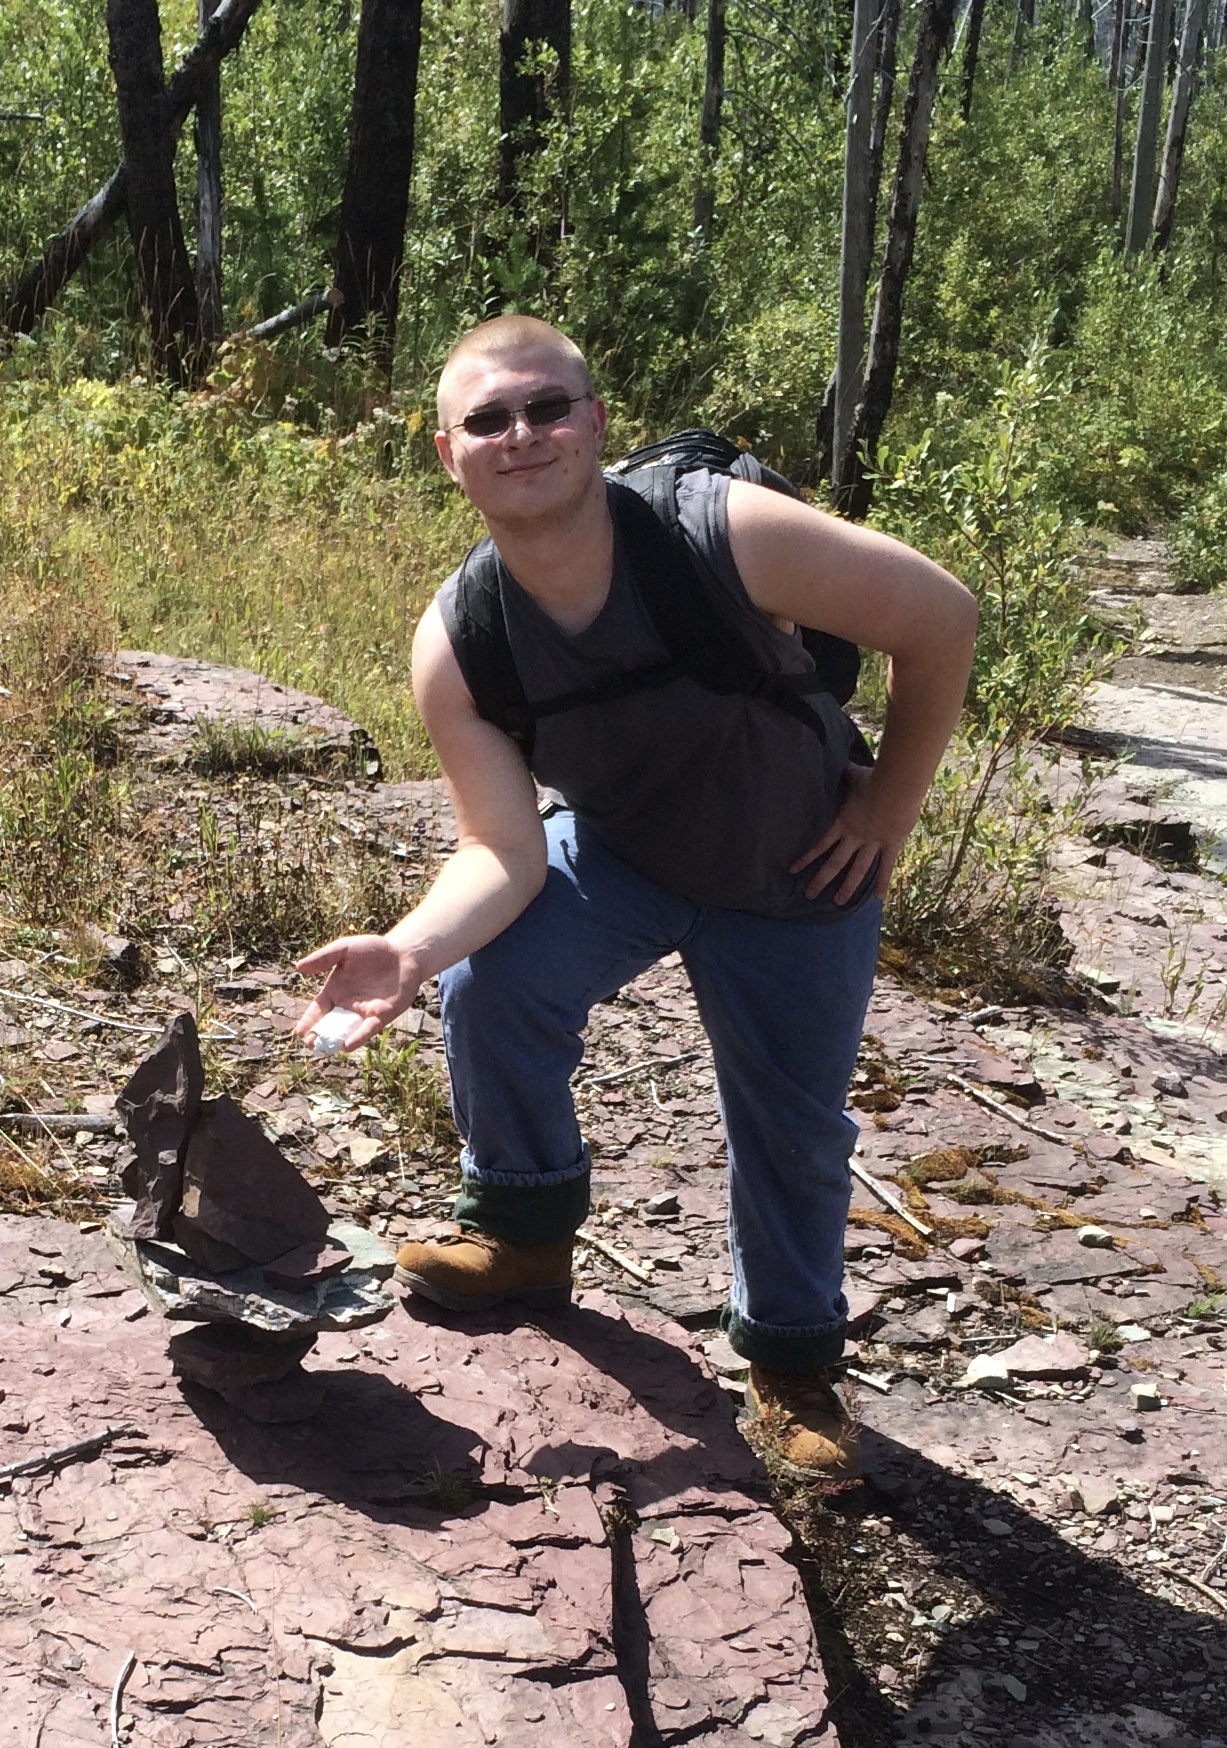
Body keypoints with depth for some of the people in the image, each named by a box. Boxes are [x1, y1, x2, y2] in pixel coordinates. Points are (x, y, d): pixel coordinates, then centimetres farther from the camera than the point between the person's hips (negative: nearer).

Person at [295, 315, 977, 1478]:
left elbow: (940, 616, -24)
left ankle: (793, 1360, 34)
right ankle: (526, 1228, 2)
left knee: (794, 1134, 8)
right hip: (616, 858, 2)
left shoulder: (731, 534, -35)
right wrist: (413, 947, -43)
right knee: (491, 984, -24)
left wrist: (893, 804, -14)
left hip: (799, 880, -1)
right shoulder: (455, 647, -24)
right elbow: (502, 850, -23)